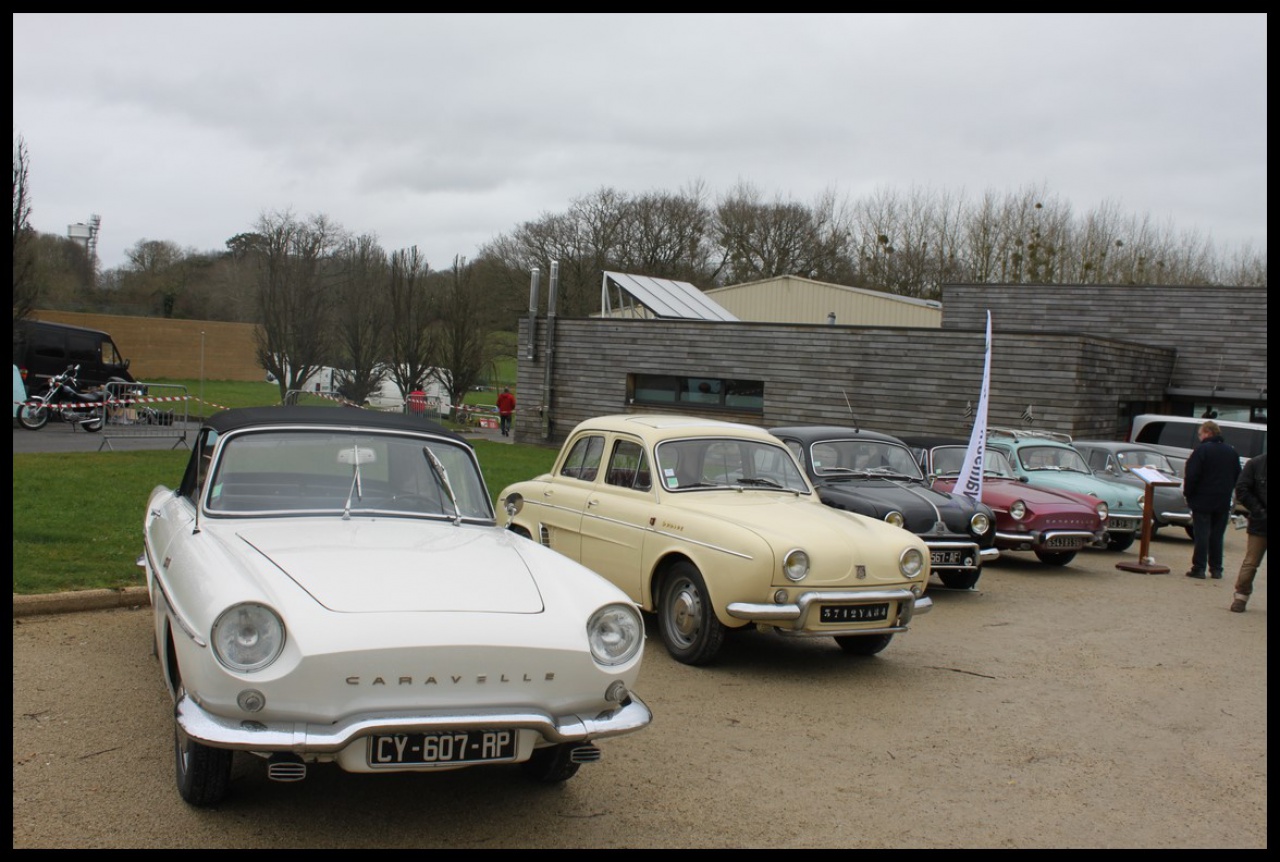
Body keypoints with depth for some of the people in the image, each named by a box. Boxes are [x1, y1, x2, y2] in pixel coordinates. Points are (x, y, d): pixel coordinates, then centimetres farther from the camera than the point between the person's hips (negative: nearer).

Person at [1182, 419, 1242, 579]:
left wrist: (1187, 493, -3)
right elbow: (1237, 476, 13)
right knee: (1217, 536, 11)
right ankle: (1216, 569, 13)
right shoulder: (1232, 451, 9)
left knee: (1201, 536, -2)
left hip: (1202, 500, -5)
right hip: (1223, 502, 5)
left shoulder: (1201, 450, -12)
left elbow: (1191, 476, -15)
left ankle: (1199, 568, -3)